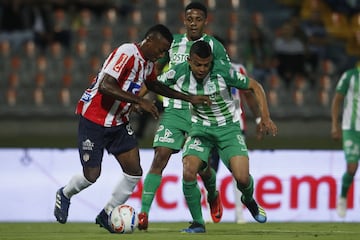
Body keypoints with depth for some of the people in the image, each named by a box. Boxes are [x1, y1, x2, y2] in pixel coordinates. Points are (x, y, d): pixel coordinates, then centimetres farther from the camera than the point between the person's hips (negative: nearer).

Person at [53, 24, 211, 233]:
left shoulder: (148, 62, 4)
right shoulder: (127, 54, -24)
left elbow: (153, 84, 25)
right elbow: (105, 86, -34)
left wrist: (189, 98, 22)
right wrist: (140, 101, -35)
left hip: (119, 122, 8)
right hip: (94, 119, -8)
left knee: (134, 172, -1)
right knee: (92, 175, -4)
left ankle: (107, 215, 14)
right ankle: (65, 195, 28)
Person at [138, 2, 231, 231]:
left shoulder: (214, 46, -1)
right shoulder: (173, 43, 7)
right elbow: (155, 72, 19)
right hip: (174, 110, 2)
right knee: (160, 157, -13)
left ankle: (213, 195, 37)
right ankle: (144, 212, -15)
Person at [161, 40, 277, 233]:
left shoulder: (224, 72, -22)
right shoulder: (179, 73, -15)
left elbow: (255, 87, -10)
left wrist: (265, 118, -16)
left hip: (228, 128, -2)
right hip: (200, 128, 2)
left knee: (242, 177, -18)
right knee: (188, 172, -22)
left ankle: (249, 201, 22)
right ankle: (197, 223, -2)